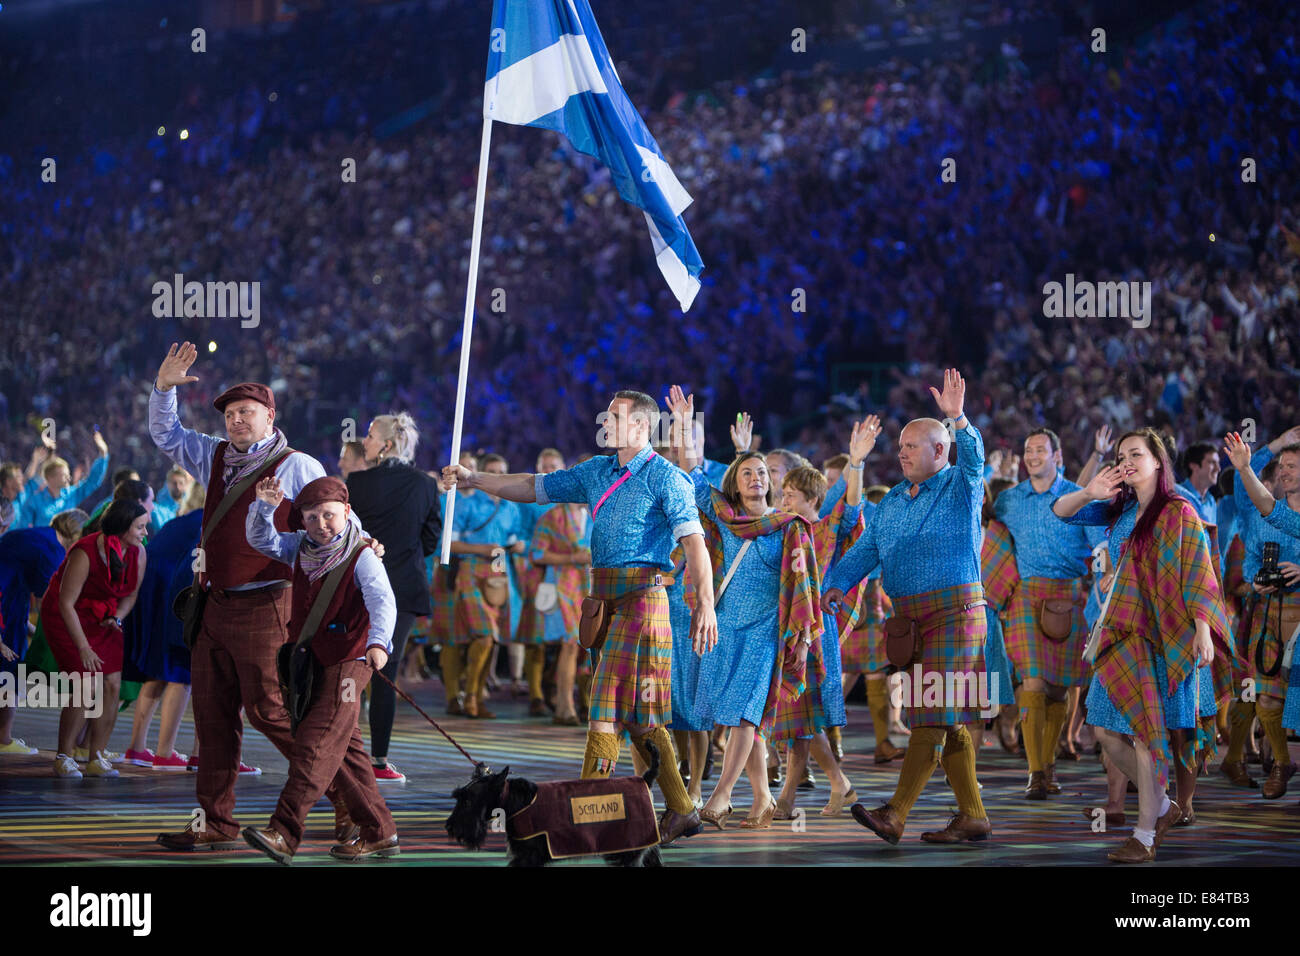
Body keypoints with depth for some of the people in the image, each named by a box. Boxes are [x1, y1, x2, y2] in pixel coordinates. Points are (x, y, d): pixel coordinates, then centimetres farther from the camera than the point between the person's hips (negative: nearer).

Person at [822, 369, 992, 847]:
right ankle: (972, 815, 13)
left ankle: (895, 815, -18)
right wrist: (838, 583, -4)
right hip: (909, 618, 8)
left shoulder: (960, 486, -1)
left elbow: (972, 456, -21)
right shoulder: (892, 501, 17)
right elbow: (865, 549, 13)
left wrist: (957, 417, -38)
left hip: (954, 611, -7)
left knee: (932, 713, -11)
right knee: (949, 718, 9)